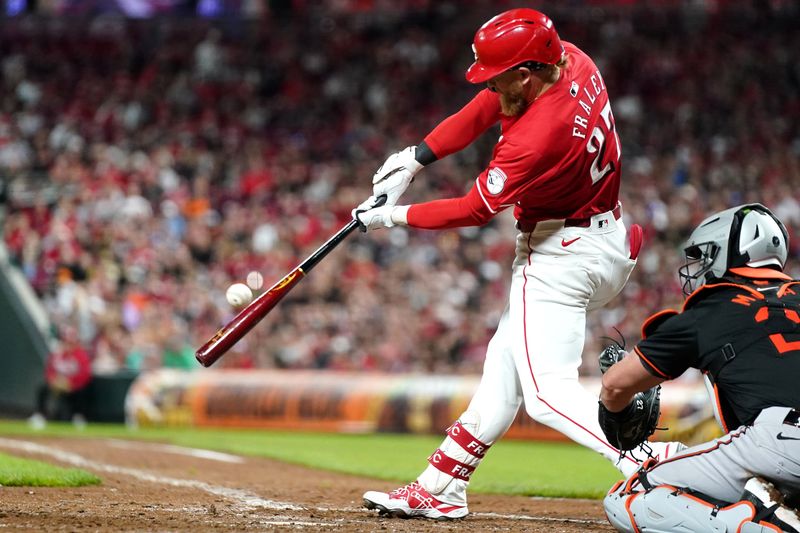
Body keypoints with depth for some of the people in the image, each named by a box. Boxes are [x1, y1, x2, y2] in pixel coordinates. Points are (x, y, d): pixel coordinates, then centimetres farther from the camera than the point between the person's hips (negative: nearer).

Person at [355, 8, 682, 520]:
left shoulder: (539, 136, -30)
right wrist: (416, 158, 3)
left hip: (562, 259, -10)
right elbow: (485, 109, 7)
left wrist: (395, 216, -6)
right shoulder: (571, 60, -6)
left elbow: (474, 210, -19)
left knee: (549, 391, -14)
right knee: (506, 364, 16)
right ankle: (440, 489, 24)